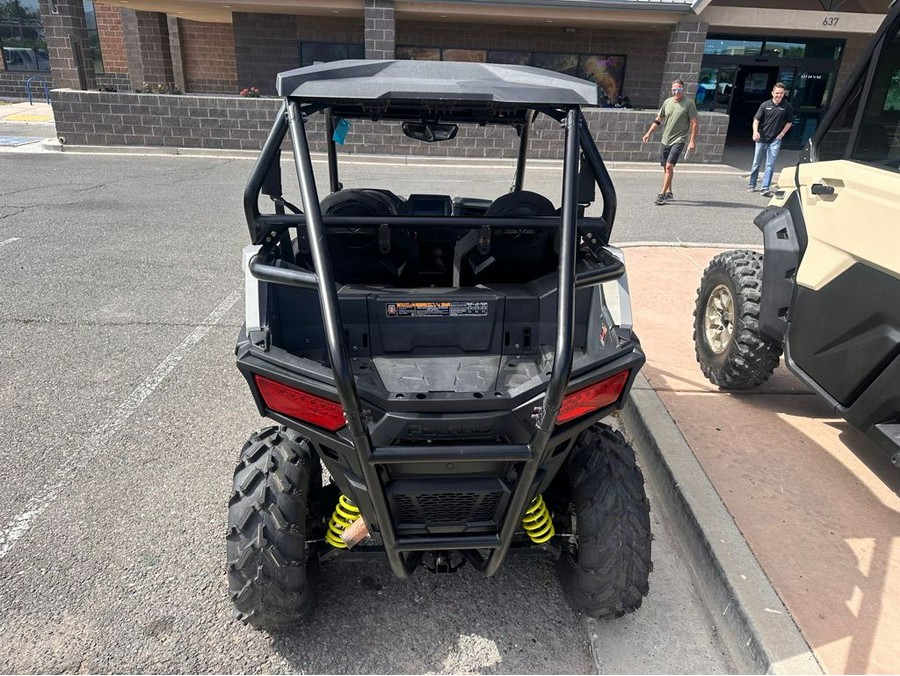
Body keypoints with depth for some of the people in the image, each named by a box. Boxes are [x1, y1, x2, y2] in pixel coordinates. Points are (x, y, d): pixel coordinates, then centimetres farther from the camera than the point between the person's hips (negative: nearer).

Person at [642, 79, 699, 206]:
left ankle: (662, 194, -14)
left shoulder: (689, 103, -6)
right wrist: (649, 133, 14)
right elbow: (658, 119, 19)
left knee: (669, 166, -16)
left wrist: (692, 141, -12)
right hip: (665, 140, 6)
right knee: (665, 168, 10)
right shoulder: (667, 102, 9)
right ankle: (669, 193, 22)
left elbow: (694, 123, -6)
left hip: (678, 140, -6)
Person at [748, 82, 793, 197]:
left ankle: (765, 189, -7)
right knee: (756, 163, 9)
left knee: (770, 165, -5)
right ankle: (751, 185, 22)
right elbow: (756, 119, -3)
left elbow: (789, 122, 11)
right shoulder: (765, 105, -1)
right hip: (761, 138, 1)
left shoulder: (787, 107, 1)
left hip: (775, 140, 0)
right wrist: (755, 132, -20)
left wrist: (781, 134, 1)